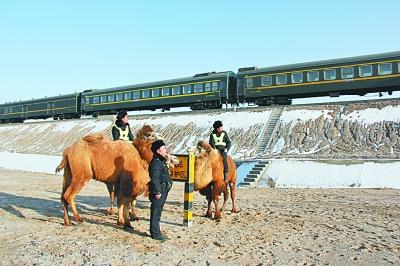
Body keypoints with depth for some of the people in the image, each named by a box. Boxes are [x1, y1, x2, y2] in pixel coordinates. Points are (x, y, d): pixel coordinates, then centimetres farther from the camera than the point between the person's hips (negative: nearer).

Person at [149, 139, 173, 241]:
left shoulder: (161, 161, 17)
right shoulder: (156, 162, -16)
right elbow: (154, 178, -22)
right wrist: (157, 192, -22)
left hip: (163, 190, 10)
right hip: (159, 191, -10)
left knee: (157, 212, 16)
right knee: (156, 212, -2)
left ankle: (155, 231, 26)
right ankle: (155, 233, 5)